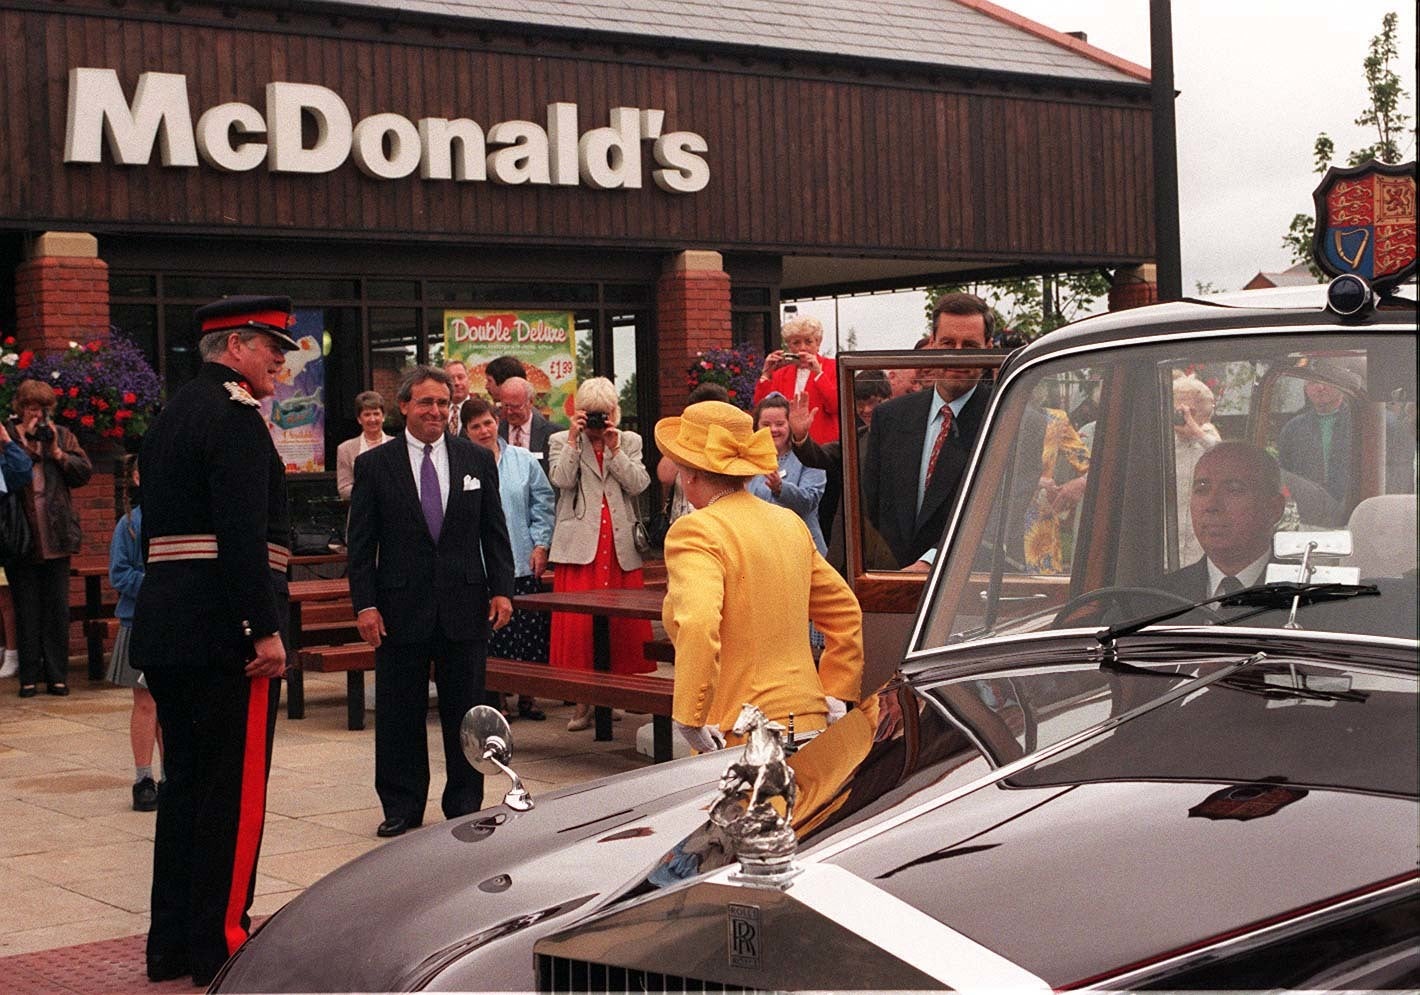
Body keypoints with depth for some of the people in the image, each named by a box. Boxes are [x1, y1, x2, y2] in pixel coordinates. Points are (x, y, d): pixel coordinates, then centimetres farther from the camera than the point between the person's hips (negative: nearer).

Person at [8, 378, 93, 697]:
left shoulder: (62, 436, 12)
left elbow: (85, 473, 4)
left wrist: (58, 453, -8)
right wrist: (26, 445, -13)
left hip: (56, 536, 2)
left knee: (57, 609, 4)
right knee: (26, 610, 3)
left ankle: (57, 675, 9)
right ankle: (29, 677, 9)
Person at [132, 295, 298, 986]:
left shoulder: (169, 417, 19)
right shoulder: (236, 414, -11)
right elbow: (244, 534, -21)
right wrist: (266, 629, -20)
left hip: (163, 627, 10)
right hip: (224, 632, -10)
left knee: (184, 782, 14)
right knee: (235, 786, -3)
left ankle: (172, 942, 19)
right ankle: (219, 941, 1)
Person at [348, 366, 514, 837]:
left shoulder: (477, 459, 6)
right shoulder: (374, 465, 1)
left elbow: (494, 531, 8)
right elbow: (361, 544, 0)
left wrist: (501, 589, -1)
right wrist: (364, 604, -7)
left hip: (465, 604, 1)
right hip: (401, 608, -1)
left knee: (464, 711, 8)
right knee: (399, 714, 6)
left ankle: (464, 805, 19)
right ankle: (402, 807, 18)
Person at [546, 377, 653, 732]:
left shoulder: (629, 442, 14)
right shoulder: (562, 442, 9)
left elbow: (638, 484, -1)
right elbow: (562, 479, -9)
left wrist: (614, 449, -7)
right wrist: (574, 439, -9)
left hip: (621, 546, 2)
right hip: (579, 545, -2)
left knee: (624, 623, 3)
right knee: (579, 621, -6)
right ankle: (582, 701, -2)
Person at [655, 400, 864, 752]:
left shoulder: (695, 531, -9)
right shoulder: (790, 523, 15)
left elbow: (698, 624, -26)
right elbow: (845, 611, 22)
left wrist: (688, 719, -20)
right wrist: (835, 695, 23)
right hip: (810, 721, 8)